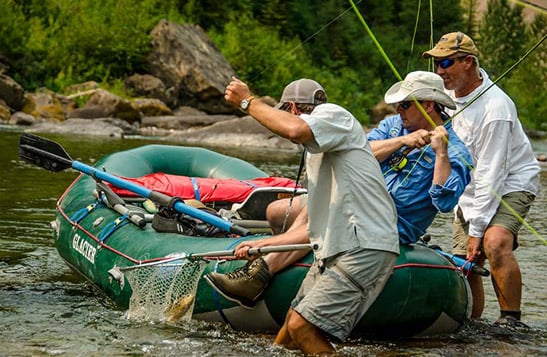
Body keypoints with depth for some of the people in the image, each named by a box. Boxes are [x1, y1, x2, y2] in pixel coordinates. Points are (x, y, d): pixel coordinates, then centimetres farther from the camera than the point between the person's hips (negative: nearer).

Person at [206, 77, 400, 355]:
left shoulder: (333, 114, -1)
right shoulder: (316, 153, 27)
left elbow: (295, 129, -27)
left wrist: (248, 101, -12)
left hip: (365, 249, -10)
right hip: (334, 252, 10)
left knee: (302, 327, -17)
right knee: (288, 334, 9)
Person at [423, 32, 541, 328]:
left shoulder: (494, 107, -27)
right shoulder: (450, 90, -2)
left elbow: (490, 175, -26)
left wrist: (476, 229, -23)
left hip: (511, 184, -8)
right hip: (469, 190, 8)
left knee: (494, 243, -33)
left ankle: (511, 320, -24)